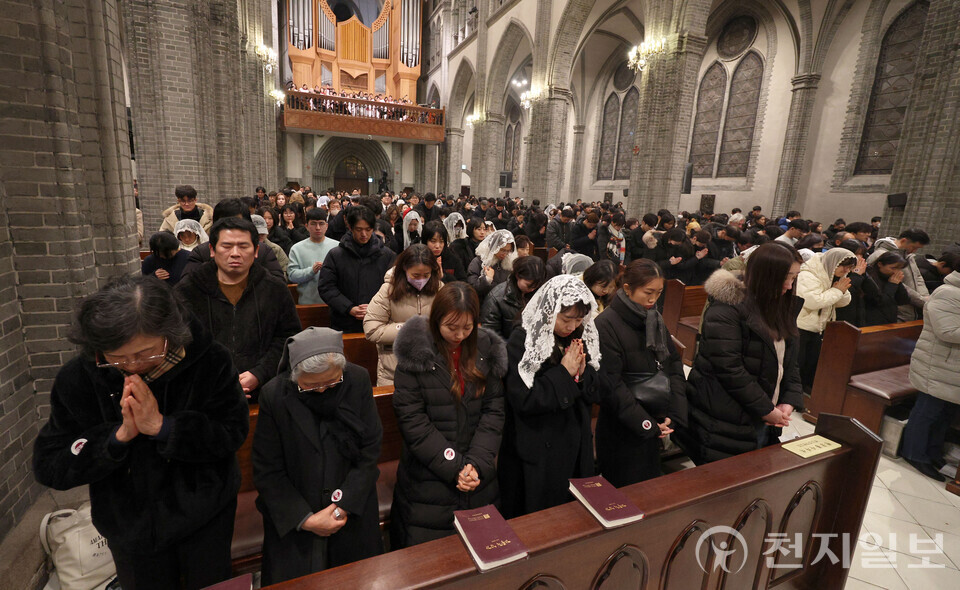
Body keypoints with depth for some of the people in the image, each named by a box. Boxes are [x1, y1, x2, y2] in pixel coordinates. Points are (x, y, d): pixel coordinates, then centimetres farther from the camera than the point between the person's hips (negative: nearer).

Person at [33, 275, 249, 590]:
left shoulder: (209, 361, -22)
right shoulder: (75, 380, -16)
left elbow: (233, 432, -19)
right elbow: (48, 468, -11)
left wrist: (162, 426, -30)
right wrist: (120, 435, -27)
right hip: (130, 526, 1)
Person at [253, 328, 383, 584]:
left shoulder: (359, 380, -15)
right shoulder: (274, 395, -18)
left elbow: (370, 449, -9)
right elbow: (267, 470, -11)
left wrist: (345, 505, -15)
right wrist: (305, 519, -14)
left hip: (354, 511, 2)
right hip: (292, 521, -1)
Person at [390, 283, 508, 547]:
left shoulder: (487, 350, -2)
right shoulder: (415, 352, -12)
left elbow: (494, 410, -2)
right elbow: (411, 420, -14)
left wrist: (477, 463, -13)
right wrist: (453, 468, -16)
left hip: (480, 478, 3)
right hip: (428, 480, -3)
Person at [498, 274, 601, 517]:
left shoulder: (582, 338, 1)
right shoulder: (522, 340, -16)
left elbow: (595, 394, 5)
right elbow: (523, 400, -21)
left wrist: (583, 373, -15)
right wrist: (564, 373, -21)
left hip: (576, 448, 5)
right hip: (537, 455, -5)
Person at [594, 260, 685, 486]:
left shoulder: (655, 319, 5)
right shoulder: (606, 325, -18)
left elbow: (674, 364, 5)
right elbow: (611, 385, -19)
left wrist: (675, 413, -6)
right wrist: (646, 423, -16)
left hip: (655, 426, 7)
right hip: (623, 431, -6)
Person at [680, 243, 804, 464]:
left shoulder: (781, 307, 10)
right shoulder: (727, 309, -18)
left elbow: (789, 361, 13)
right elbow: (729, 369, -22)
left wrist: (790, 401, -2)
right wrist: (765, 410, -14)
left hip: (762, 423, 8)